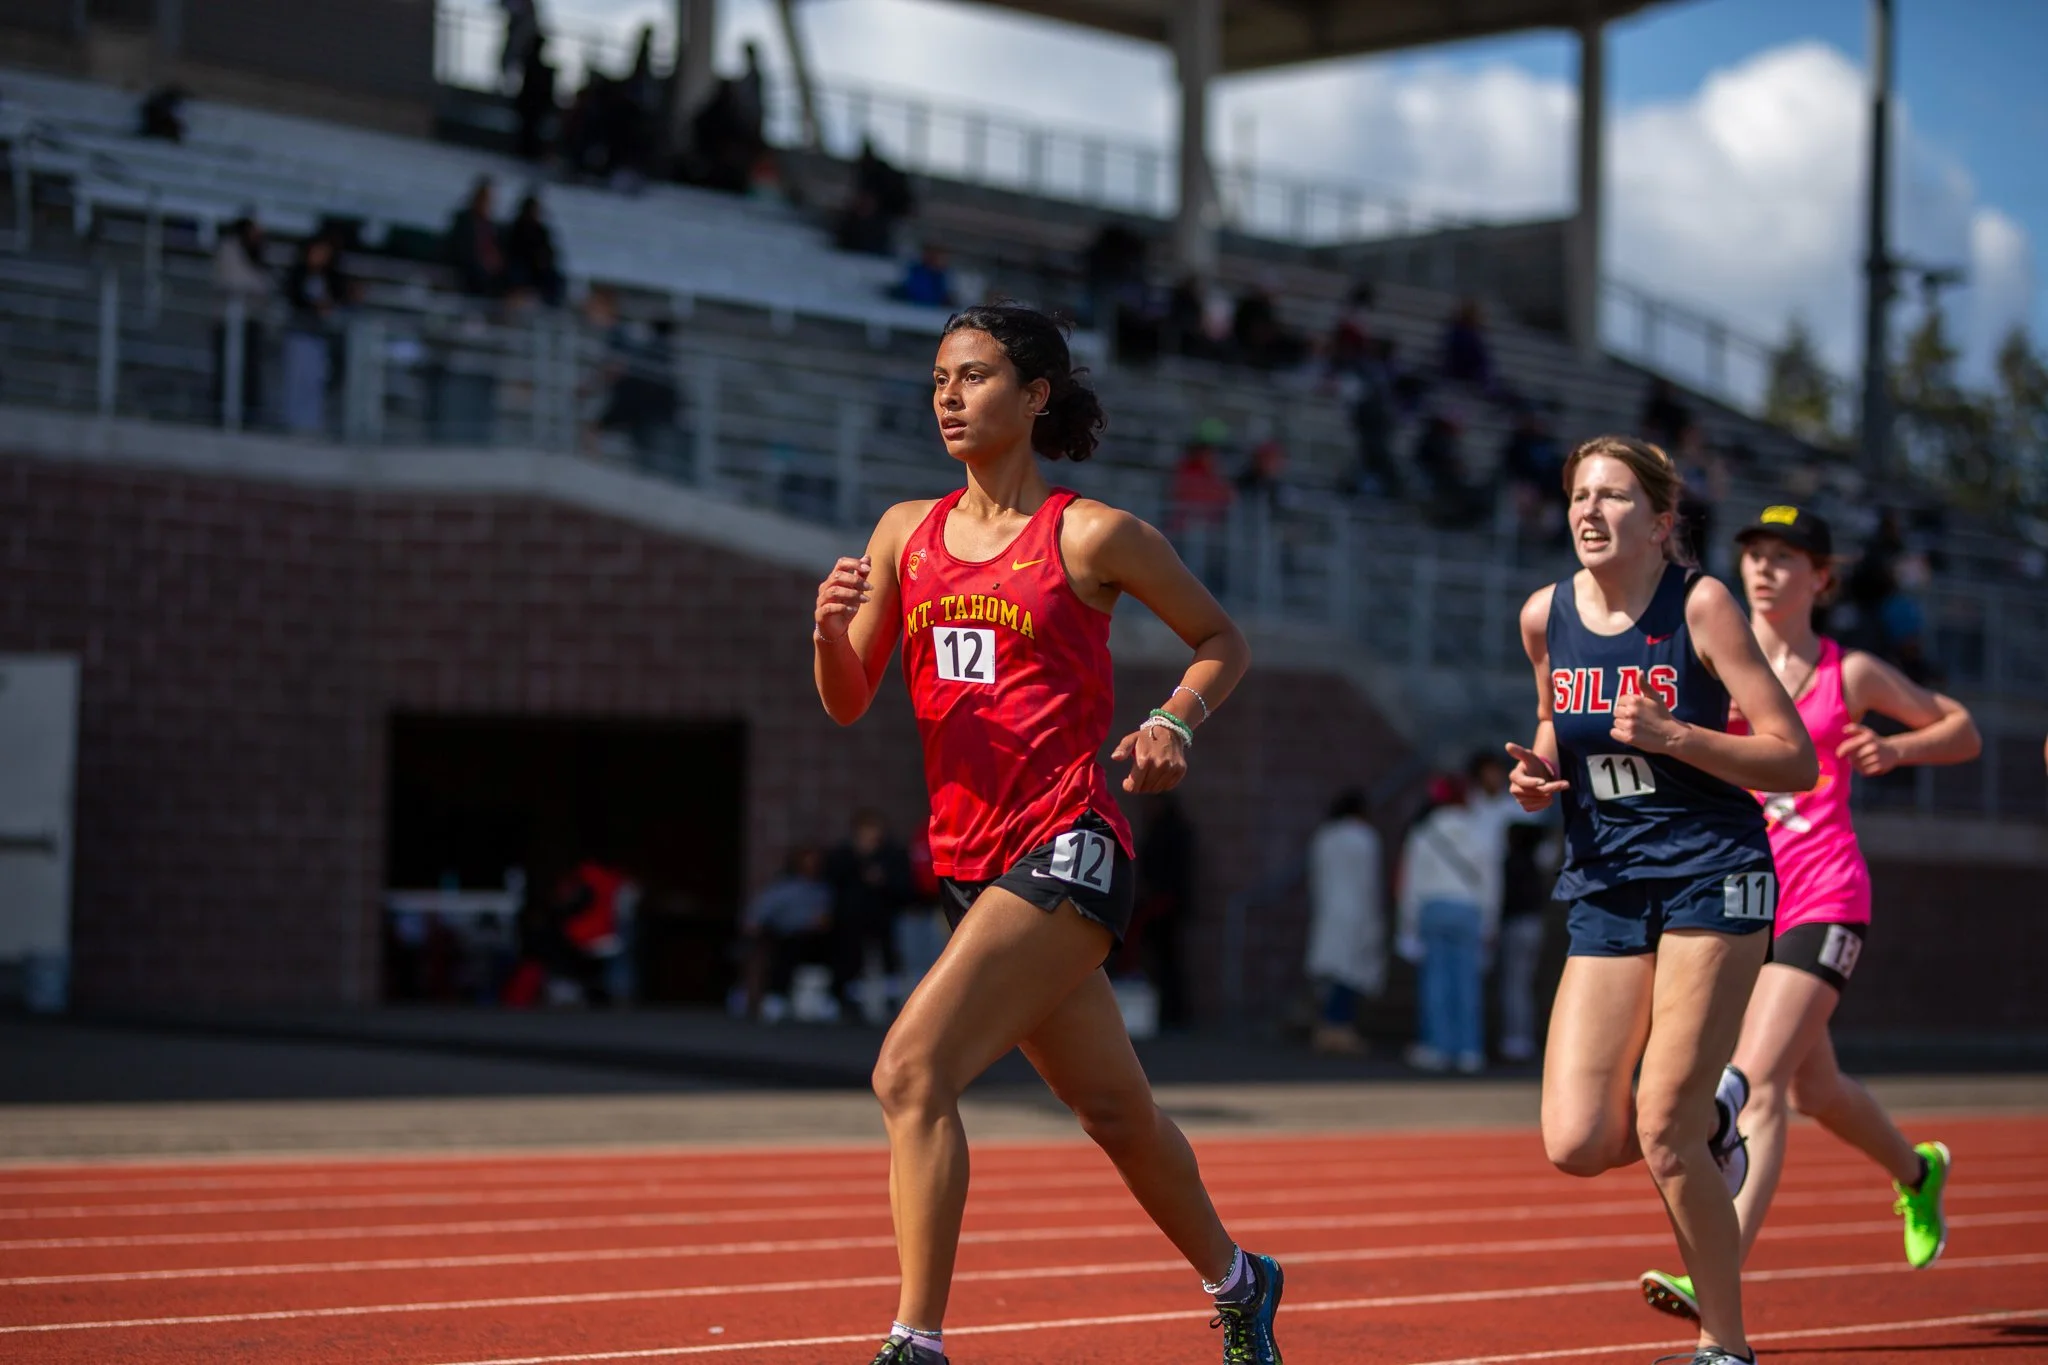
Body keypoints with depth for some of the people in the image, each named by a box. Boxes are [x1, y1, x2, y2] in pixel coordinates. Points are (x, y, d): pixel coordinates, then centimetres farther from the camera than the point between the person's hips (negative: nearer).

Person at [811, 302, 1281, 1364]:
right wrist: (830, 630, -11)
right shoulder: (906, 533, 10)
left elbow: (1222, 640, 8)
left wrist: (1175, 722, -10)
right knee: (1112, 1110, 19)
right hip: (971, 862, 6)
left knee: (912, 1071, -22)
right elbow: (846, 704, 9)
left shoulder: (1091, 536, -4)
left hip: (1068, 850, -6)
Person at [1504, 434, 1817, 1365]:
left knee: (1661, 1133, -11)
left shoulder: (1700, 605, -8)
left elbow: (1796, 762, -9)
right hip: (1605, 892, 5)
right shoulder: (1545, 616, 5)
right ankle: (1711, 1120, 26)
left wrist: (1671, 735, -22)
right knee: (1576, 1146, -8)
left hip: (1711, 876, -5)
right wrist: (1538, 775, 3)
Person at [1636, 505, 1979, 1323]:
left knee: (1758, 1078, -20)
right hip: (1740, 897, 4)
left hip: (1825, 898, -4)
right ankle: (1917, 1173, 48)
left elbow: (1964, 731, 12)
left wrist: (1895, 750, -6)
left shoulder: (1848, 674, 3)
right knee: (1813, 1090, 17)